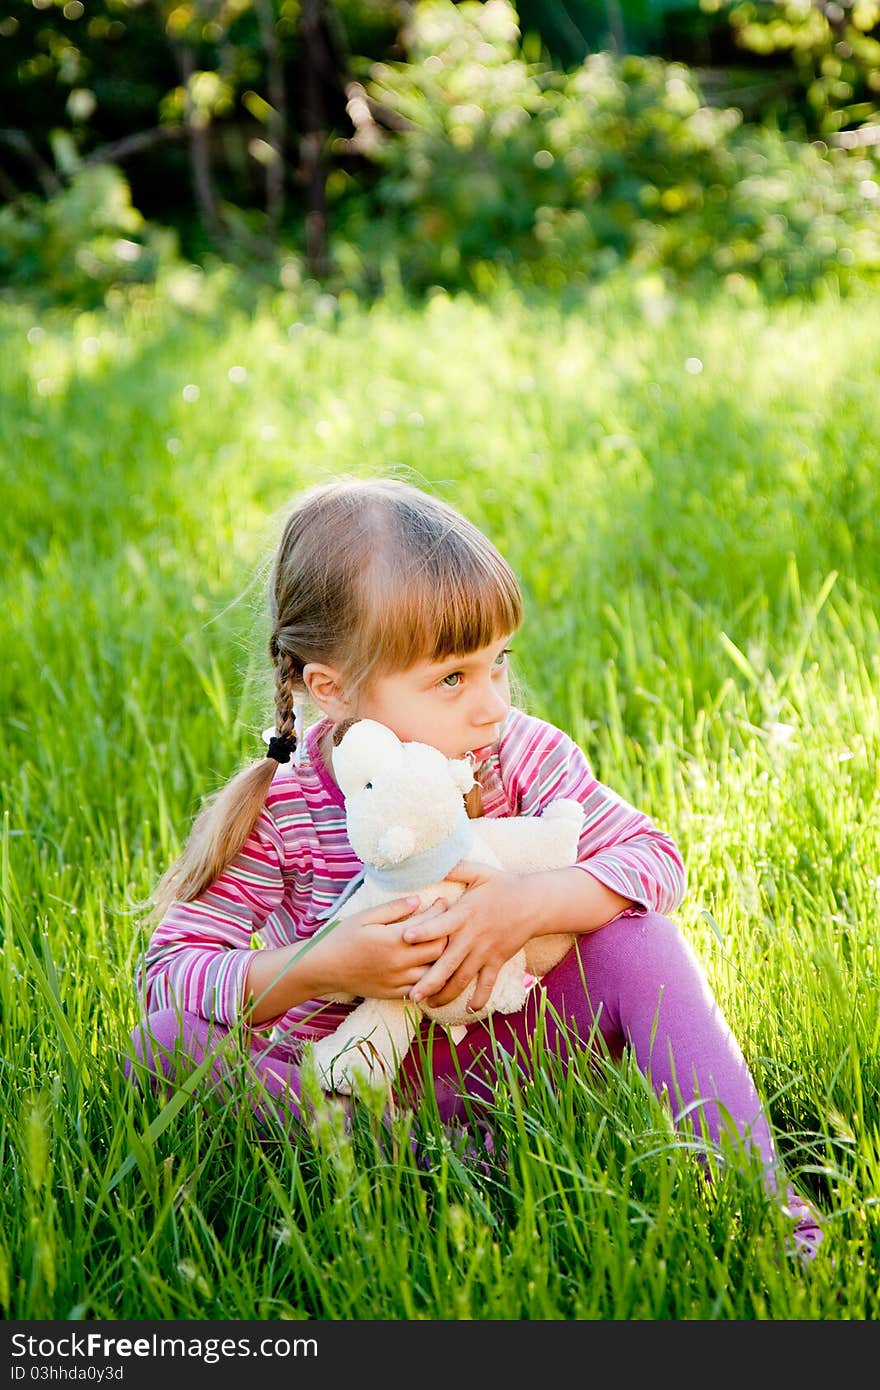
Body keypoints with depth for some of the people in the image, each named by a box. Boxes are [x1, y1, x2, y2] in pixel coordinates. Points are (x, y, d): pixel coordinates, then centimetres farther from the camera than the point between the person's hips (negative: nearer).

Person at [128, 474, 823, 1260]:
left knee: (634, 933, -23)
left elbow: (657, 858, -15)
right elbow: (168, 972, -19)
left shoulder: (521, 756, -10)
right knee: (166, 1046, -27)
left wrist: (525, 906, -33)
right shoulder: (276, 814, -18)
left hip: (498, 1058, 1)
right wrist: (321, 967, -34)